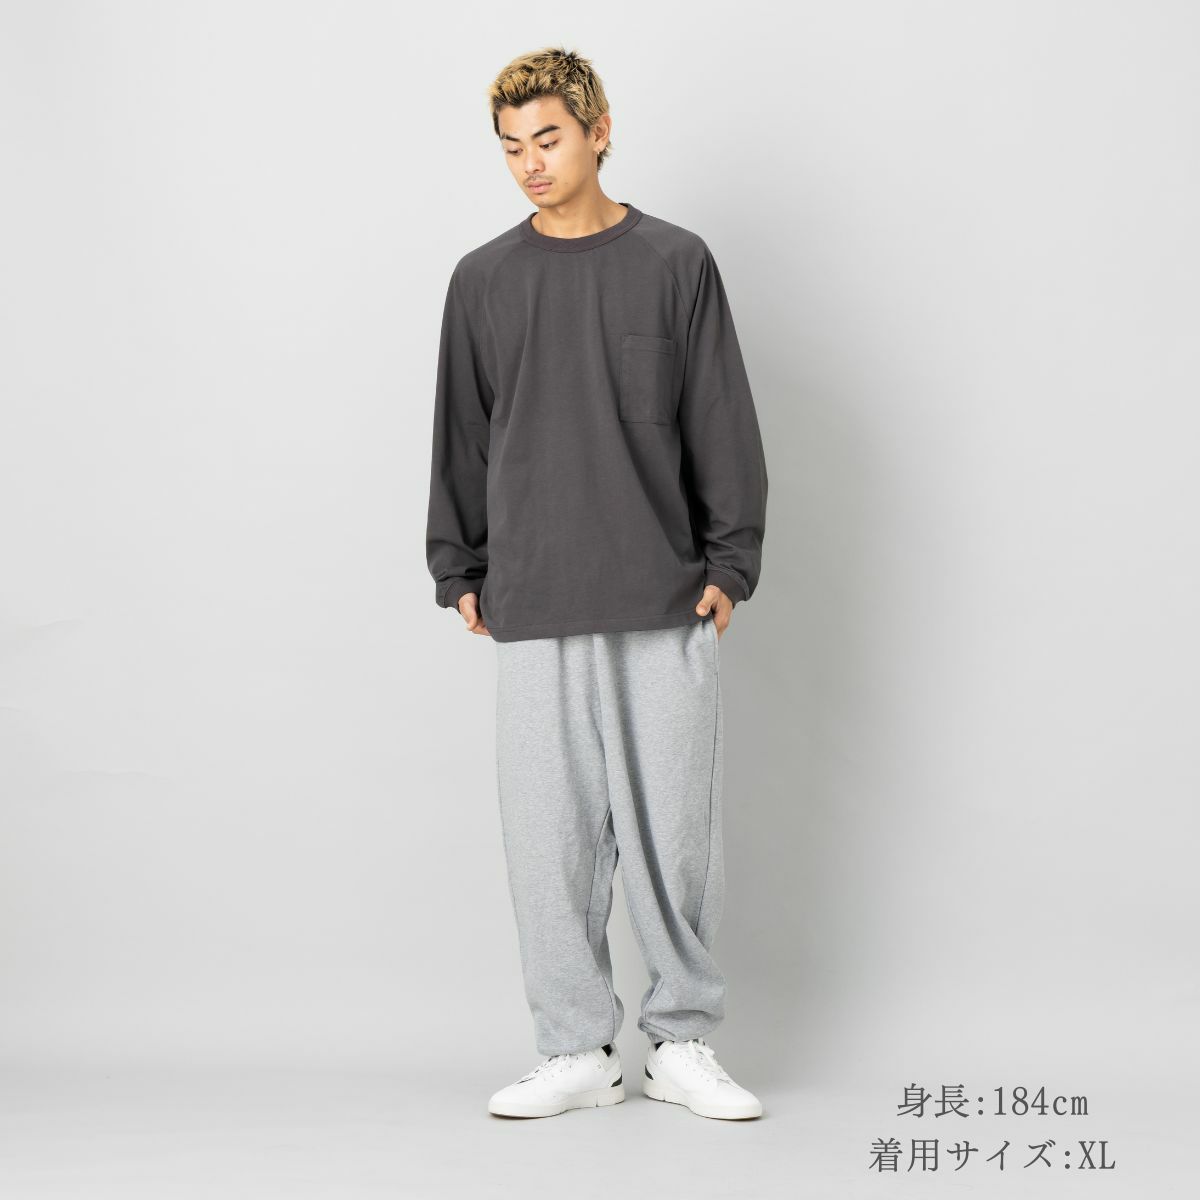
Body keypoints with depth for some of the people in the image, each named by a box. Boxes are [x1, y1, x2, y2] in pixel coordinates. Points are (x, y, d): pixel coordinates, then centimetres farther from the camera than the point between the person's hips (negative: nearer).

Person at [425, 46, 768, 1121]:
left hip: (666, 601, -1)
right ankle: (577, 1051, 14)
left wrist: (729, 565, -1)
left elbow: (724, 426, 4)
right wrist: (459, 574, 9)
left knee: (676, 827, 1)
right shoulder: (483, 280, 9)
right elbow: (460, 437, 13)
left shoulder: (676, 264, 5)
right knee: (550, 833, 2)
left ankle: (683, 1039, 16)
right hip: (534, 608, 2)